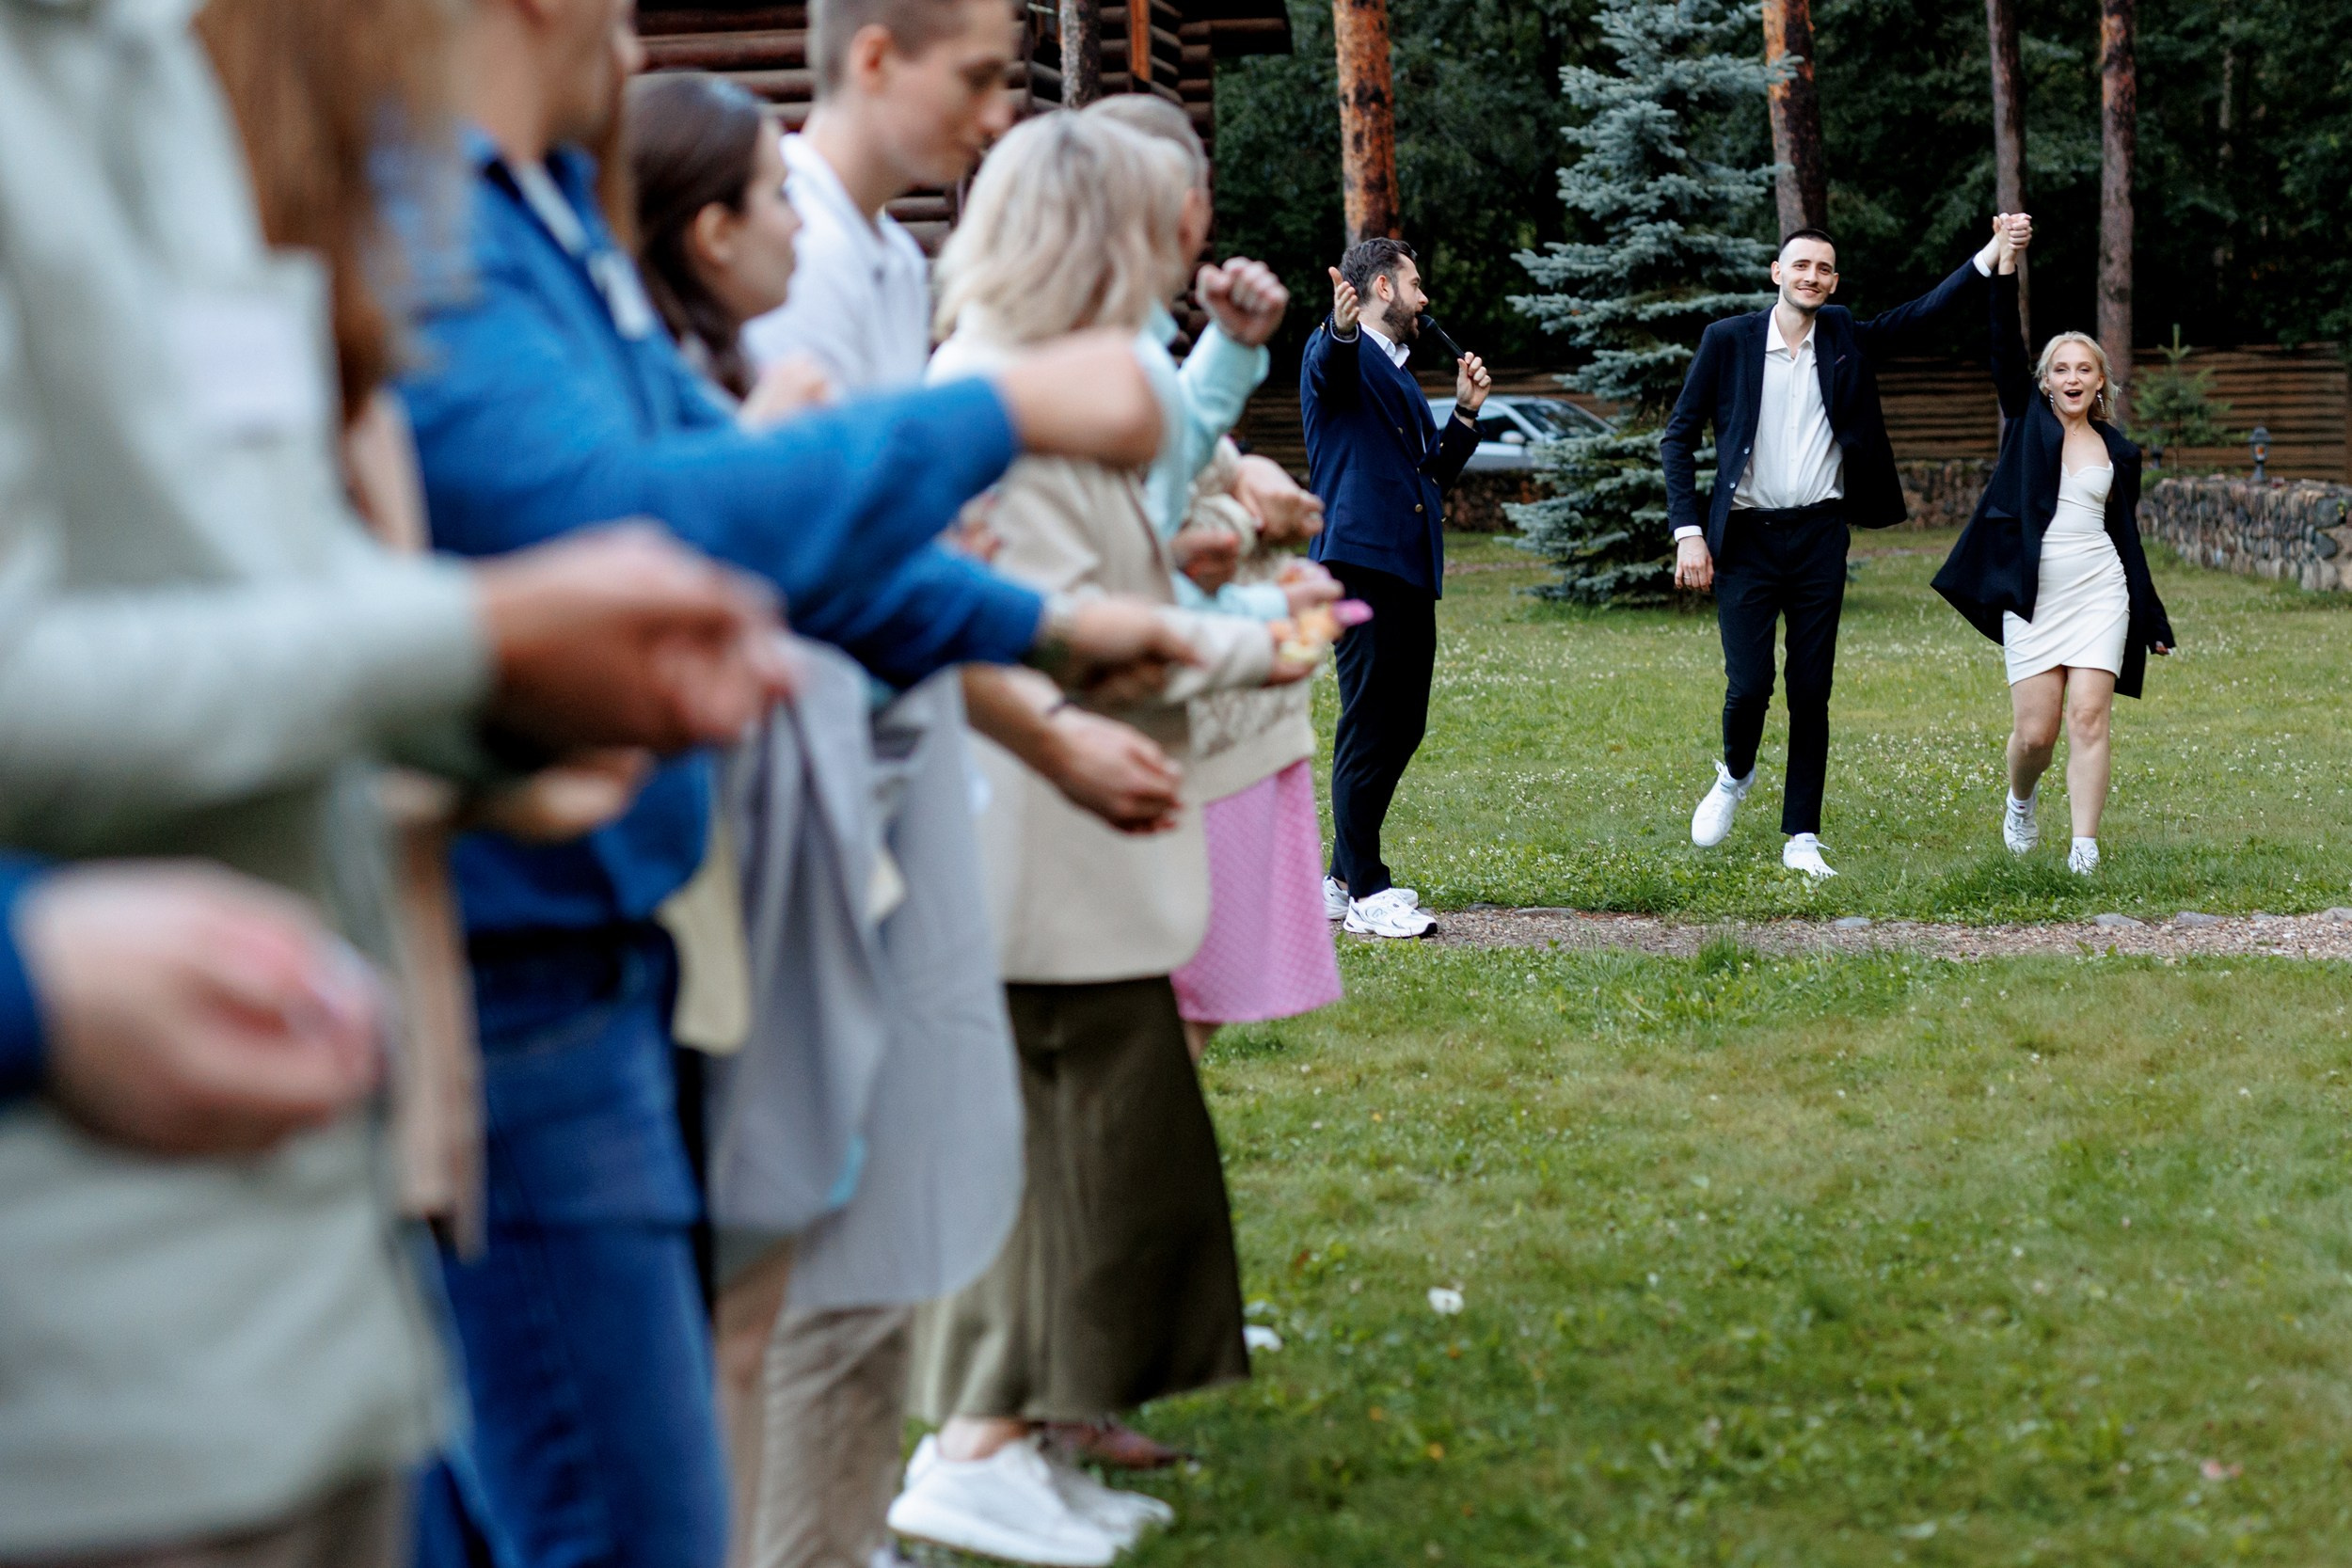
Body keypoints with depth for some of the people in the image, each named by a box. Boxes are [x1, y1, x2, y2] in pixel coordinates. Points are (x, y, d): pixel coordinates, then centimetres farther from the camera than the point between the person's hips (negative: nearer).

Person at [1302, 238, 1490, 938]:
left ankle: (1346, 879, 20)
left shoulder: (1400, 374, 26)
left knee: (1402, 726, 11)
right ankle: (1365, 894, -5)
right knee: (1367, 729, -8)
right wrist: (1341, 330, -50)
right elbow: (1330, 371, -28)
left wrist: (1466, 412, 14)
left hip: (1409, 568, 9)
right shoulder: (1342, 354, -2)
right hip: (1362, 559, -9)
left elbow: (1436, 473, 29)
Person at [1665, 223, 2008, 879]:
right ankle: (1735, 776, 26)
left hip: (1819, 535, 2)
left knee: (1811, 693, 3)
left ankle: (1802, 837, 11)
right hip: (1745, 537, -2)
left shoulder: (1847, 339, 7)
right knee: (1749, 686, -7)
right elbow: (1679, 437, 1)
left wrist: (1990, 259, -17)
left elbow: (1928, 313, -1)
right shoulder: (1728, 341, 0)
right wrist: (1689, 532, -8)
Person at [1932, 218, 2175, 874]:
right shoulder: (2027, 421, 7)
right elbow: (2004, 348, -5)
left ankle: (2085, 847, -8)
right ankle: (2021, 801, 30)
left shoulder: (2119, 452, 12)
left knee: (2089, 720, -8)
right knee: (2034, 731, -2)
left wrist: (2153, 622, 16)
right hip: (2032, 595, -1)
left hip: (2100, 593, 1)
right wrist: (2006, 264, -16)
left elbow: (2127, 536, 16)